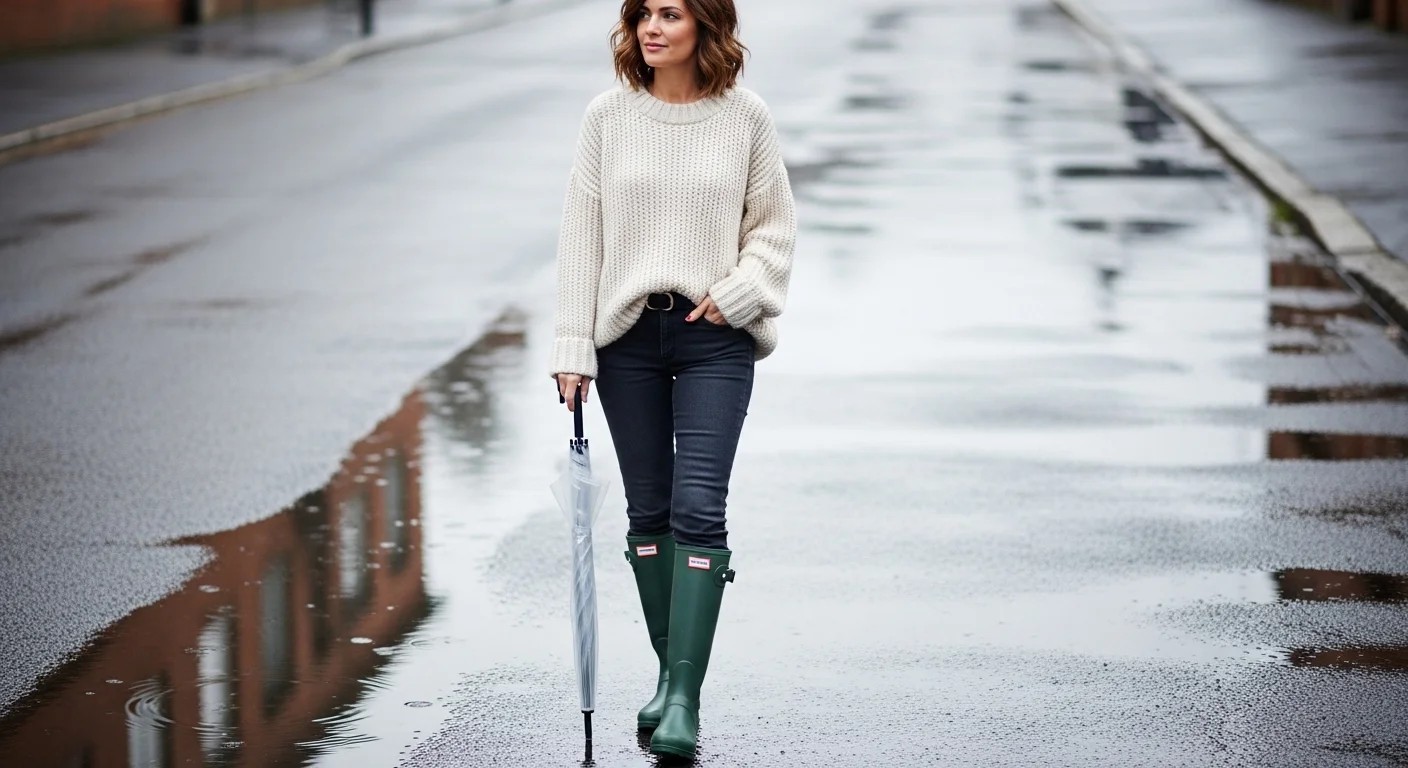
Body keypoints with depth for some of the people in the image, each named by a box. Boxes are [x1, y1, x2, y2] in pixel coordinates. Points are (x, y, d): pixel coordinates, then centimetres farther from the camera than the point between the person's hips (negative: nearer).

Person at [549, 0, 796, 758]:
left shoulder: (745, 117, -1)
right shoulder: (608, 115, 1)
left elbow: (774, 225, 7)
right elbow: (581, 234, 2)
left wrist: (737, 292, -10)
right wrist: (573, 347, -1)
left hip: (716, 338, -2)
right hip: (627, 334, 2)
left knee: (698, 509, -11)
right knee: (648, 511, 9)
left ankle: (685, 700, -12)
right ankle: (669, 677, 22)